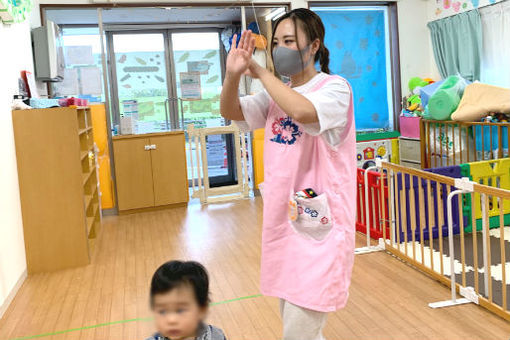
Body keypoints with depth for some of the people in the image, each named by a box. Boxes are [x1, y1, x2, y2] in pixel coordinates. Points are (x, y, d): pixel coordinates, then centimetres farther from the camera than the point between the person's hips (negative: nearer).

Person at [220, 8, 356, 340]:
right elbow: (231, 112, 7)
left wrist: (262, 72, -16)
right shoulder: (275, 95, 11)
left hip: (320, 225, -7)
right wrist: (233, 74, -11)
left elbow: (302, 111, -29)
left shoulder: (334, 87, -9)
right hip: (282, 223, 7)